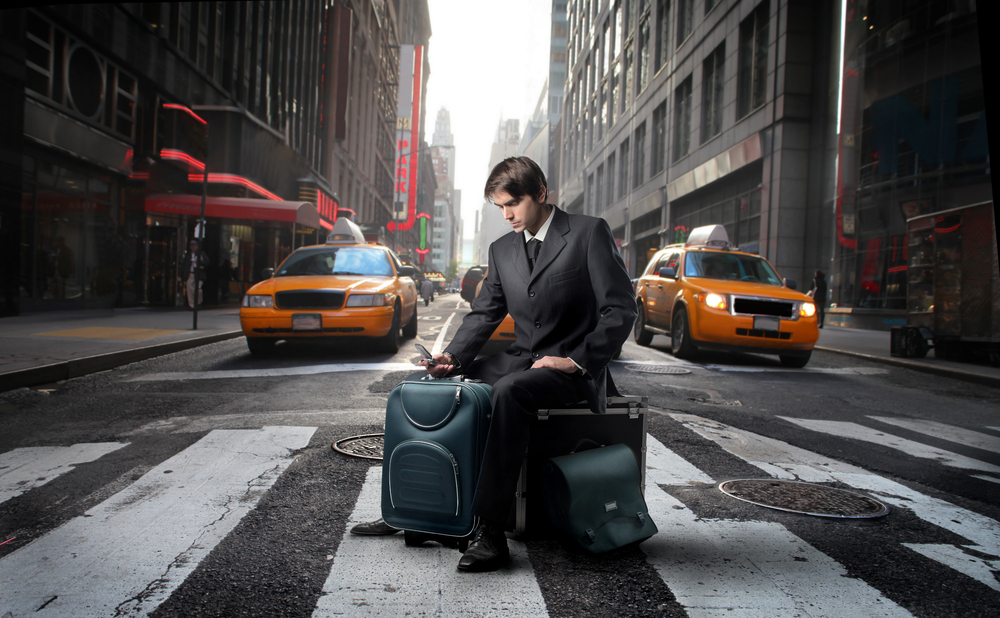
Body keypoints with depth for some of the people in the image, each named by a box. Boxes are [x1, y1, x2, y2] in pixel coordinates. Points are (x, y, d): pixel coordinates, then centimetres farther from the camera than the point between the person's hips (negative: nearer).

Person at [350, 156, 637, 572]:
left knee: (508, 391, -35)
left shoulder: (589, 233, -5)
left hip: (573, 370, -7)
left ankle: (490, 533, -32)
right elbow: (484, 313, 11)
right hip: (521, 359, 7)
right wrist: (453, 356, -7)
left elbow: (621, 310, -10)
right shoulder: (503, 249, 13)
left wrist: (577, 361, -18)